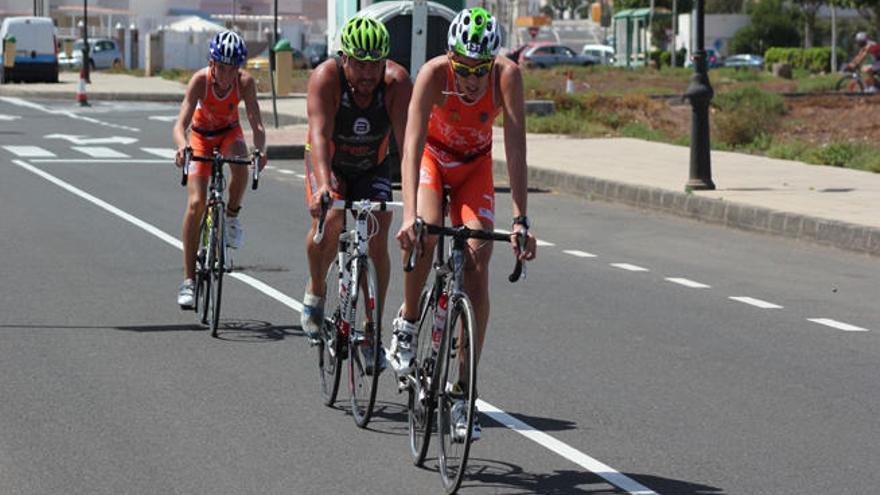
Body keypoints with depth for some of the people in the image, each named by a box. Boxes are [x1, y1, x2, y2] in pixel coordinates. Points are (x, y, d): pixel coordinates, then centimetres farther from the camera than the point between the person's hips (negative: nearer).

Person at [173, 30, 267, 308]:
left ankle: (232, 216, -7)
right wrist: (182, 147, -60)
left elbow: (256, 124, -32)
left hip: (229, 132, 1)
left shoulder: (245, 82, -27)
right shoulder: (200, 80, -31)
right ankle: (188, 280, -8)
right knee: (196, 203, -13)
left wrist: (260, 150, -53)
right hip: (201, 135, -1)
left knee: (240, 165, -36)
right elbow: (181, 124, -38)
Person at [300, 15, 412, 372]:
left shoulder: (397, 81, -27)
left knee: (377, 239, -14)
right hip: (328, 163, -1)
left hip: (373, 168, 1)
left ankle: (372, 335, -4)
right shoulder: (326, 77, -31)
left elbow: (407, 139, -34)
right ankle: (316, 292, 1)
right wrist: (323, 183, -57)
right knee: (329, 221, -28)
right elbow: (319, 134, -42)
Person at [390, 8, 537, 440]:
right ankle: (407, 324, -6)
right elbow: (412, 146, -40)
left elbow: (515, 148, -35)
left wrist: (520, 220, -43)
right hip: (432, 157, -1)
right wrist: (409, 215, -52)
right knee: (426, 230, -32)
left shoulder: (508, 76, -31)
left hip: (475, 165, 1)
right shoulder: (433, 74, -34)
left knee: (477, 269, -11)